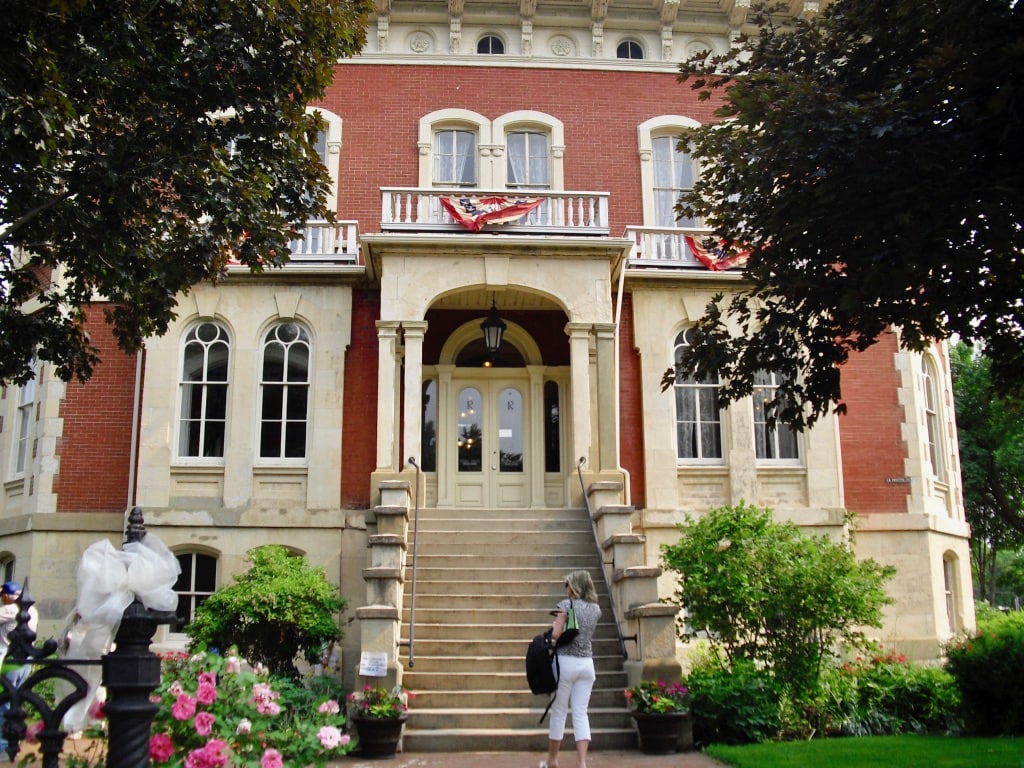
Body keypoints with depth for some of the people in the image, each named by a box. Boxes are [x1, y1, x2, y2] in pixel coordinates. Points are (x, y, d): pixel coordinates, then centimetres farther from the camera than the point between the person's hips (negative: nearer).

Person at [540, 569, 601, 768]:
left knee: (559, 712, 8)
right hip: (587, 664, 4)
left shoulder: (566, 605, -8)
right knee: (581, 714, 5)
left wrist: (554, 624, 5)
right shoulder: (596, 609, 8)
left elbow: (556, 634, -15)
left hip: (566, 662, -4)